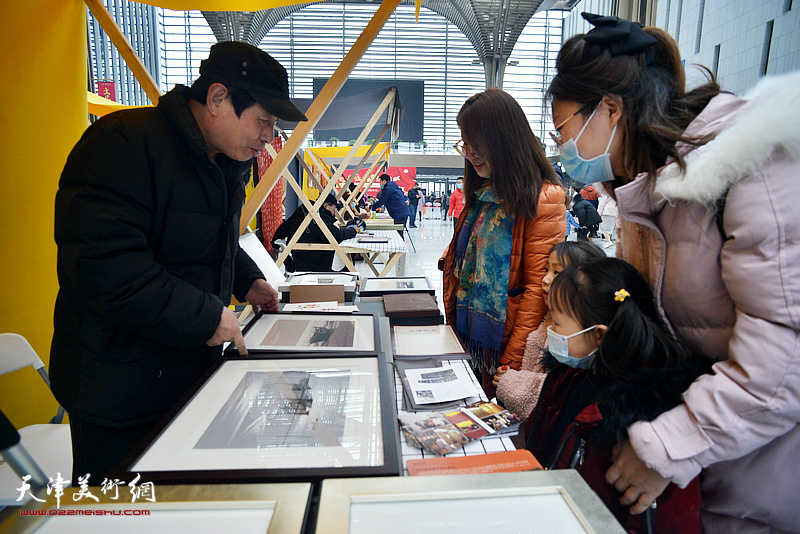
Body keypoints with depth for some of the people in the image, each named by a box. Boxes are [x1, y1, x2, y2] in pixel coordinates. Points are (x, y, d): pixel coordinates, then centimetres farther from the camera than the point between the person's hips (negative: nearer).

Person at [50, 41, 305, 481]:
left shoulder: (224, 162, 8)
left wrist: (246, 280, 7)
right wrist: (205, 316, -26)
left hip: (193, 369, 8)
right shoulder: (124, 143, -21)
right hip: (118, 390, -8)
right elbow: (102, 263, -30)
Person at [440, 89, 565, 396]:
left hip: (501, 345, -7)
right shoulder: (483, 193, 11)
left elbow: (538, 288, -17)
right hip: (467, 336, 7)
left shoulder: (543, 200, -14)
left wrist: (513, 363, -17)